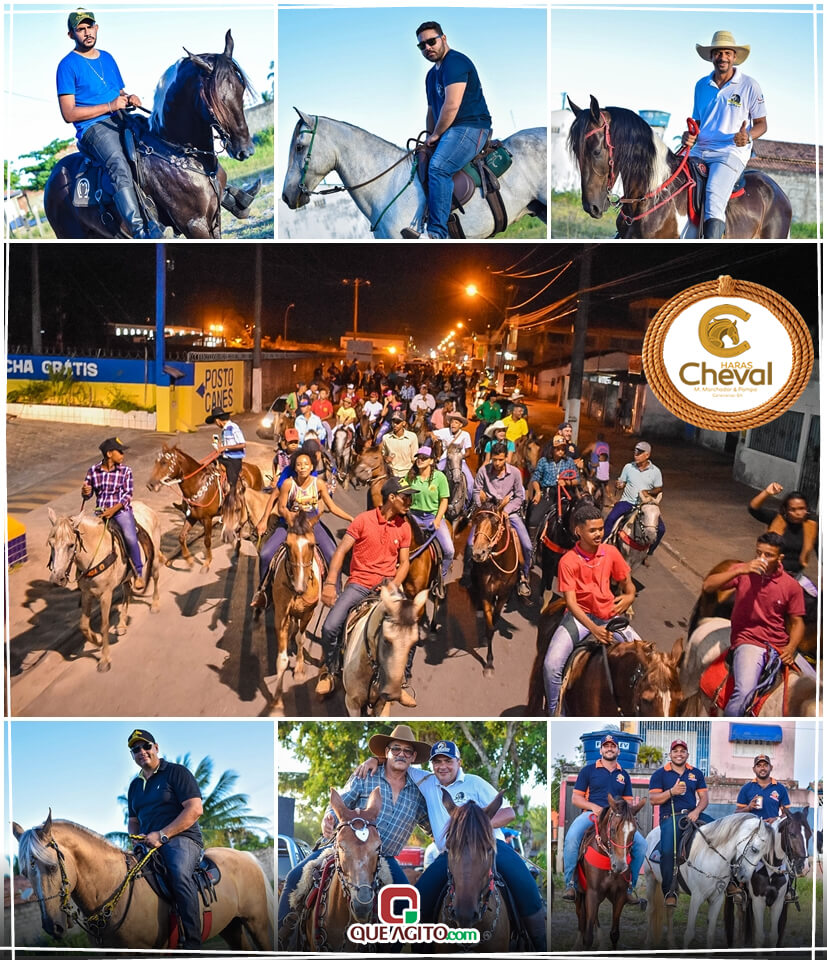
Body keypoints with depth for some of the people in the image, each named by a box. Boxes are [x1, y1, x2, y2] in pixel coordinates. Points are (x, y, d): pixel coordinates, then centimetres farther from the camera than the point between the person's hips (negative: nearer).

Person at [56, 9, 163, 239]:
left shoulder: (107, 58, 21)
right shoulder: (68, 65, 2)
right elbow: (69, 114, -6)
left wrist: (130, 99, 3)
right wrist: (109, 106, -13)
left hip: (122, 121, 7)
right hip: (93, 128, -7)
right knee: (119, 166, -35)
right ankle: (140, 231, -48)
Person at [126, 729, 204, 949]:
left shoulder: (176, 772, -1)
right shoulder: (135, 785, 21)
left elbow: (195, 809, -11)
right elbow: (133, 820, 30)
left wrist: (162, 835, -16)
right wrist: (136, 839, 6)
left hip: (181, 838, -7)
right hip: (149, 844, 7)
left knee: (179, 873, -36)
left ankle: (192, 943, -33)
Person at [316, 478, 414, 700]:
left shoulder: (404, 527, 5)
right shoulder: (363, 519, -4)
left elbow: (404, 563, 7)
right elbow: (341, 551, -6)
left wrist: (393, 587, -10)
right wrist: (330, 583, -16)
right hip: (358, 583, -2)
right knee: (330, 627, -21)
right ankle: (330, 672, 9)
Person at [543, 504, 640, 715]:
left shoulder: (611, 552, 0)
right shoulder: (568, 561, -11)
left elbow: (627, 583, 15)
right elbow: (570, 602, -16)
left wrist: (629, 596, -10)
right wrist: (594, 629, -30)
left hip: (609, 615, 3)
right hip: (579, 616, -3)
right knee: (551, 664, -23)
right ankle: (554, 714, 0)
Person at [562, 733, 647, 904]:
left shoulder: (623, 775, 20)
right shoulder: (588, 770, 10)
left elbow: (628, 803, 18)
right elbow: (575, 798, 7)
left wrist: (635, 805, -7)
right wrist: (593, 806, -12)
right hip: (591, 813, -3)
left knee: (641, 844, -19)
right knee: (571, 838, -33)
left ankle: (629, 886, 1)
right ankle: (570, 883, -17)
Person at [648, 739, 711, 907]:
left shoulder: (696, 773, 16)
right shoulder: (660, 774, 6)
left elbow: (704, 798, 12)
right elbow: (653, 799, -2)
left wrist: (697, 811, -8)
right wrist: (672, 792, -16)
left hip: (693, 814, 3)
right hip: (670, 817, -3)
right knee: (668, 851, -24)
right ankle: (670, 891, -13)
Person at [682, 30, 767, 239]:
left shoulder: (749, 85, 3)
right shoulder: (701, 85, 15)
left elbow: (761, 124, 6)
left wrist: (748, 136, -18)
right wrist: (690, 135, -2)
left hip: (731, 152, -5)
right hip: (698, 150, 5)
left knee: (714, 196, -30)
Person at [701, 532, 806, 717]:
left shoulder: (791, 586, 4)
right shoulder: (743, 572, 0)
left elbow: (797, 622, 7)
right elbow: (707, 587, -9)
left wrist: (791, 648, -11)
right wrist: (740, 571, -19)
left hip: (781, 647, 4)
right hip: (749, 642, -3)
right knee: (744, 692, -28)